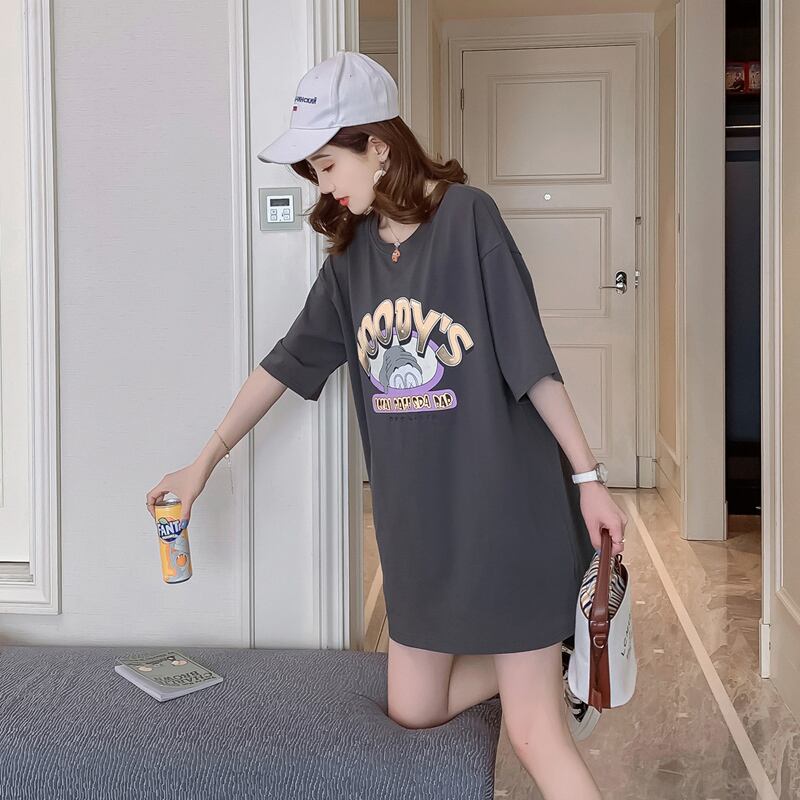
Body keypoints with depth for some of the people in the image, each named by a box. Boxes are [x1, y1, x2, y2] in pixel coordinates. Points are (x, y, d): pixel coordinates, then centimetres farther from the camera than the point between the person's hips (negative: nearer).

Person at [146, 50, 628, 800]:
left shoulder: (467, 215, -12)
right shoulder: (351, 251, 6)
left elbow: (530, 359, -12)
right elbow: (288, 360, 12)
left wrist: (587, 476, -10)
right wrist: (204, 461, 14)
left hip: (505, 507, -6)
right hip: (416, 518, 7)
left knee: (534, 735, -5)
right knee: (412, 710, 16)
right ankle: (551, 660, 31)